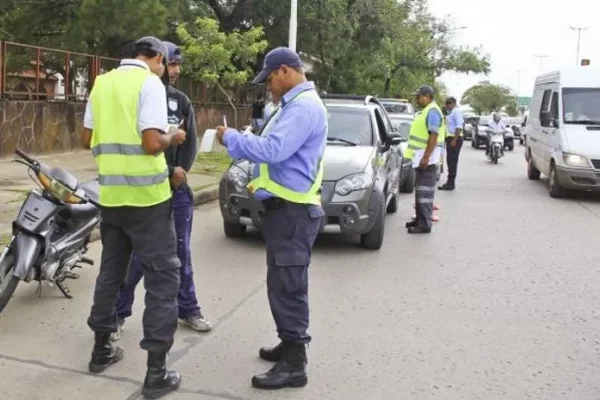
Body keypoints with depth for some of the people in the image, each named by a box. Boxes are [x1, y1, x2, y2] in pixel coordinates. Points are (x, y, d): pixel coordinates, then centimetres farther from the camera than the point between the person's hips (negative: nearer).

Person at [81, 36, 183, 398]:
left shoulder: (102, 82, 12)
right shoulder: (150, 82, -9)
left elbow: (88, 138, 17)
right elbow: (152, 143, -19)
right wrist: (173, 137, 0)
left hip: (111, 193, 7)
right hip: (146, 194, -7)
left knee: (111, 270, 19)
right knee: (163, 275, 0)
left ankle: (102, 349, 31)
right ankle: (157, 371, 1)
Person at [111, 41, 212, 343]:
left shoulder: (182, 101, 11)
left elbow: (191, 142, 8)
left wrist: (180, 172, -8)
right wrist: (168, 172, -12)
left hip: (178, 189, 5)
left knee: (181, 252, 12)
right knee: (137, 255, -2)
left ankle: (188, 310, 24)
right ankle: (117, 314, 14)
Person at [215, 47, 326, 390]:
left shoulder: (305, 106, -17)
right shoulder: (295, 104, 17)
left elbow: (272, 150, -26)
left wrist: (230, 137, -13)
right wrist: (262, 181, 13)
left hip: (294, 210, -11)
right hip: (286, 207, 11)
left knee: (288, 286, -6)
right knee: (285, 284, 18)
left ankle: (294, 365, 2)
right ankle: (291, 345, 30)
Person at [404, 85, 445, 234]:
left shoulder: (432, 111, -15)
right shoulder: (427, 110, 17)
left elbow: (434, 136, -22)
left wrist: (426, 157, -25)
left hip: (427, 158, -11)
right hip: (421, 157, 11)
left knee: (425, 191, -9)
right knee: (420, 190, 16)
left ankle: (425, 224, -7)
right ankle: (420, 219, 25)